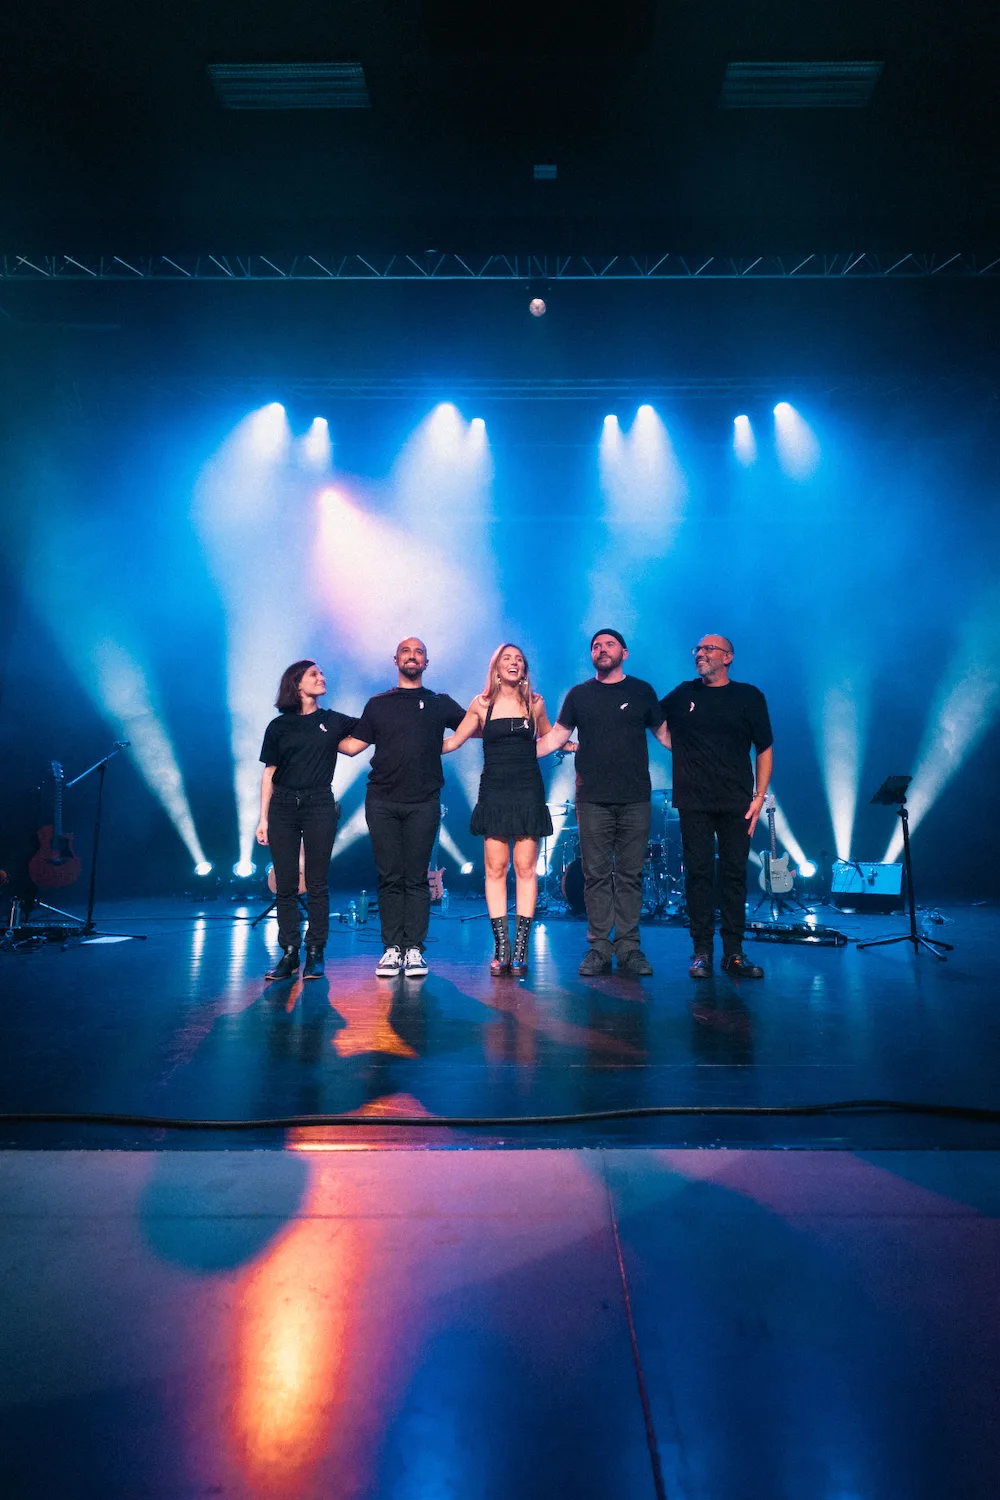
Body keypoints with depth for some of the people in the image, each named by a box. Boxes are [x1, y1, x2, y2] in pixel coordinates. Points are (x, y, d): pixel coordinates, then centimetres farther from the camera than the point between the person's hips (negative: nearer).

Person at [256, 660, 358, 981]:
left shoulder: (334, 721, 9)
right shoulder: (279, 726, 8)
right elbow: (269, 774, 7)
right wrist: (263, 819, 2)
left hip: (319, 807, 0)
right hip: (283, 808, 1)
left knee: (317, 883, 1)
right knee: (285, 884, 1)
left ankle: (315, 953, 8)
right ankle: (289, 952, 9)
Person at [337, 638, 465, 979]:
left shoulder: (440, 704, 13)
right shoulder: (378, 704, 15)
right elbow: (353, 745, 13)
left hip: (423, 803, -1)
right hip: (381, 803, 1)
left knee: (416, 878, -1)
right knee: (389, 877, 2)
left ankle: (414, 950, 3)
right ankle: (392, 948, 7)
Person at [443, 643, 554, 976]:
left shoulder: (535, 702, 8)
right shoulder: (482, 704, 6)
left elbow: (549, 738, 25)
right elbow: (451, 742, 8)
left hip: (528, 791, 0)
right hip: (494, 792, 0)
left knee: (525, 868, -2)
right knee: (495, 869, -2)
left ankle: (520, 949, 1)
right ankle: (501, 949, 3)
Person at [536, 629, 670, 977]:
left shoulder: (641, 691, 10)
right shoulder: (579, 694, 11)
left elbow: (664, 734, 14)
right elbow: (556, 738, 11)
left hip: (635, 799, 0)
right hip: (592, 800, 0)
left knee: (630, 874, 2)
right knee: (596, 874, 1)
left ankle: (628, 947, 10)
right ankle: (598, 947, 9)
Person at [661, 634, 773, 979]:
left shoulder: (749, 696, 5)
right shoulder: (683, 695, 8)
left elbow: (764, 749, 4)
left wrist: (760, 795, -3)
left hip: (736, 802, 0)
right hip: (693, 802, 0)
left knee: (735, 874, 3)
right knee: (699, 873, 1)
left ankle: (734, 952, 12)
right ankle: (702, 951, 9)